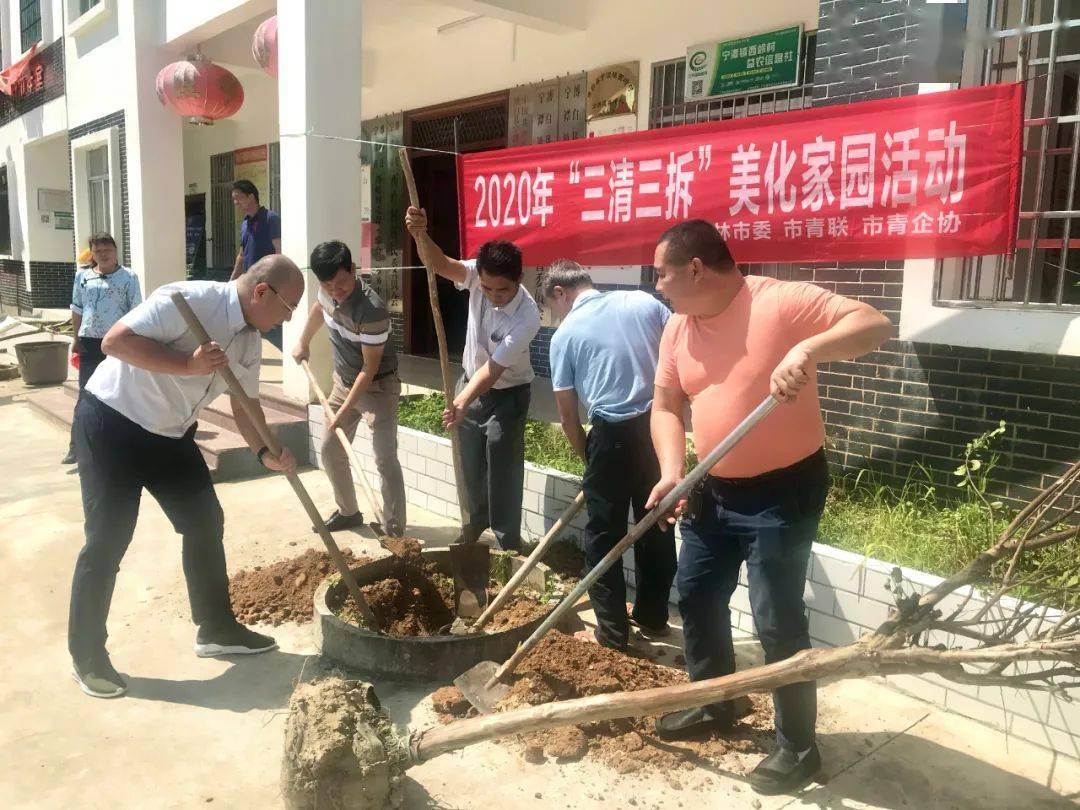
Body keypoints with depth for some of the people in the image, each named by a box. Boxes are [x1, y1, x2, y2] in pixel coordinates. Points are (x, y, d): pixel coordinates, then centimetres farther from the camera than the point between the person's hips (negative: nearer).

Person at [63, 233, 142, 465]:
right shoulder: (82, 276, 8)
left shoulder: (128, 277, -2)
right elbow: (77, 310, 14)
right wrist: (77, 339, 10)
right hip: (89, 342, 3)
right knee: (86, 394, 5)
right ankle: (77, 446, 9)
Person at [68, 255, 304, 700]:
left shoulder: (250, 341, 0)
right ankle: (87, 655, 15)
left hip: (169, 433, 8)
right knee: (107, 541, -3)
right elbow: (115, 341, -28)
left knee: (205, 523, 9)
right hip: (111, 422, -8)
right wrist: (189, 364, -34)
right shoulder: (189, 300, -25)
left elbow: (245, 404, 7)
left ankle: (216, 629, 24)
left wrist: (265, 452, -8)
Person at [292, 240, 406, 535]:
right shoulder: (328, 292, -10)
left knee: (385, 459, -13)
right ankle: (348, 512, 30)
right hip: (343, 382, 8)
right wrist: (304, 342, 28)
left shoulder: (372, 310, -33)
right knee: (331, 451, 13)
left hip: (377, 387, -8)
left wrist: (345, 411, -24)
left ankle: (395, 530, -8)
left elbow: (370, 369, -26)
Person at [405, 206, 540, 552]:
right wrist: (421, 235, -53)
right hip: (470, 383, 6)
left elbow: (493, 369, -33)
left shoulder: (527, 318, -32)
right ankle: (477, 517, 43)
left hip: (507, 394, -5)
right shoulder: (477, 275, -19)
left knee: (503, 469, 0)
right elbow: (437, 263, -33)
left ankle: (508, 542, 15)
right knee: (471, 462, 20)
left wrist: (462, 403, -45)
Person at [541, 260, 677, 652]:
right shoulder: (644, 302, 8)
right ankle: (653, 616, 32)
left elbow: (568, 414, 5)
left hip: (613, 433, -4)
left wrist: (588, 456, 19)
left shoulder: (566, 333, 1)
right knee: (657, 526, 17)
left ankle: (612, 630, 17)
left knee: (604, 535, 10)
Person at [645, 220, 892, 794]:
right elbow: (666, 405, 5)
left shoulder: (781, 302, -18)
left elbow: (874, 324, -23)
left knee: (777, 621, -2)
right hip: (714, 490, 8)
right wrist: (672, 471, -10)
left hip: (783, 490, -7)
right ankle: (713, 704, 40)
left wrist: (808, 349, -40)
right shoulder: (678, 328, 3)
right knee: (695, 598, 17)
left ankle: (797, 747, 19)